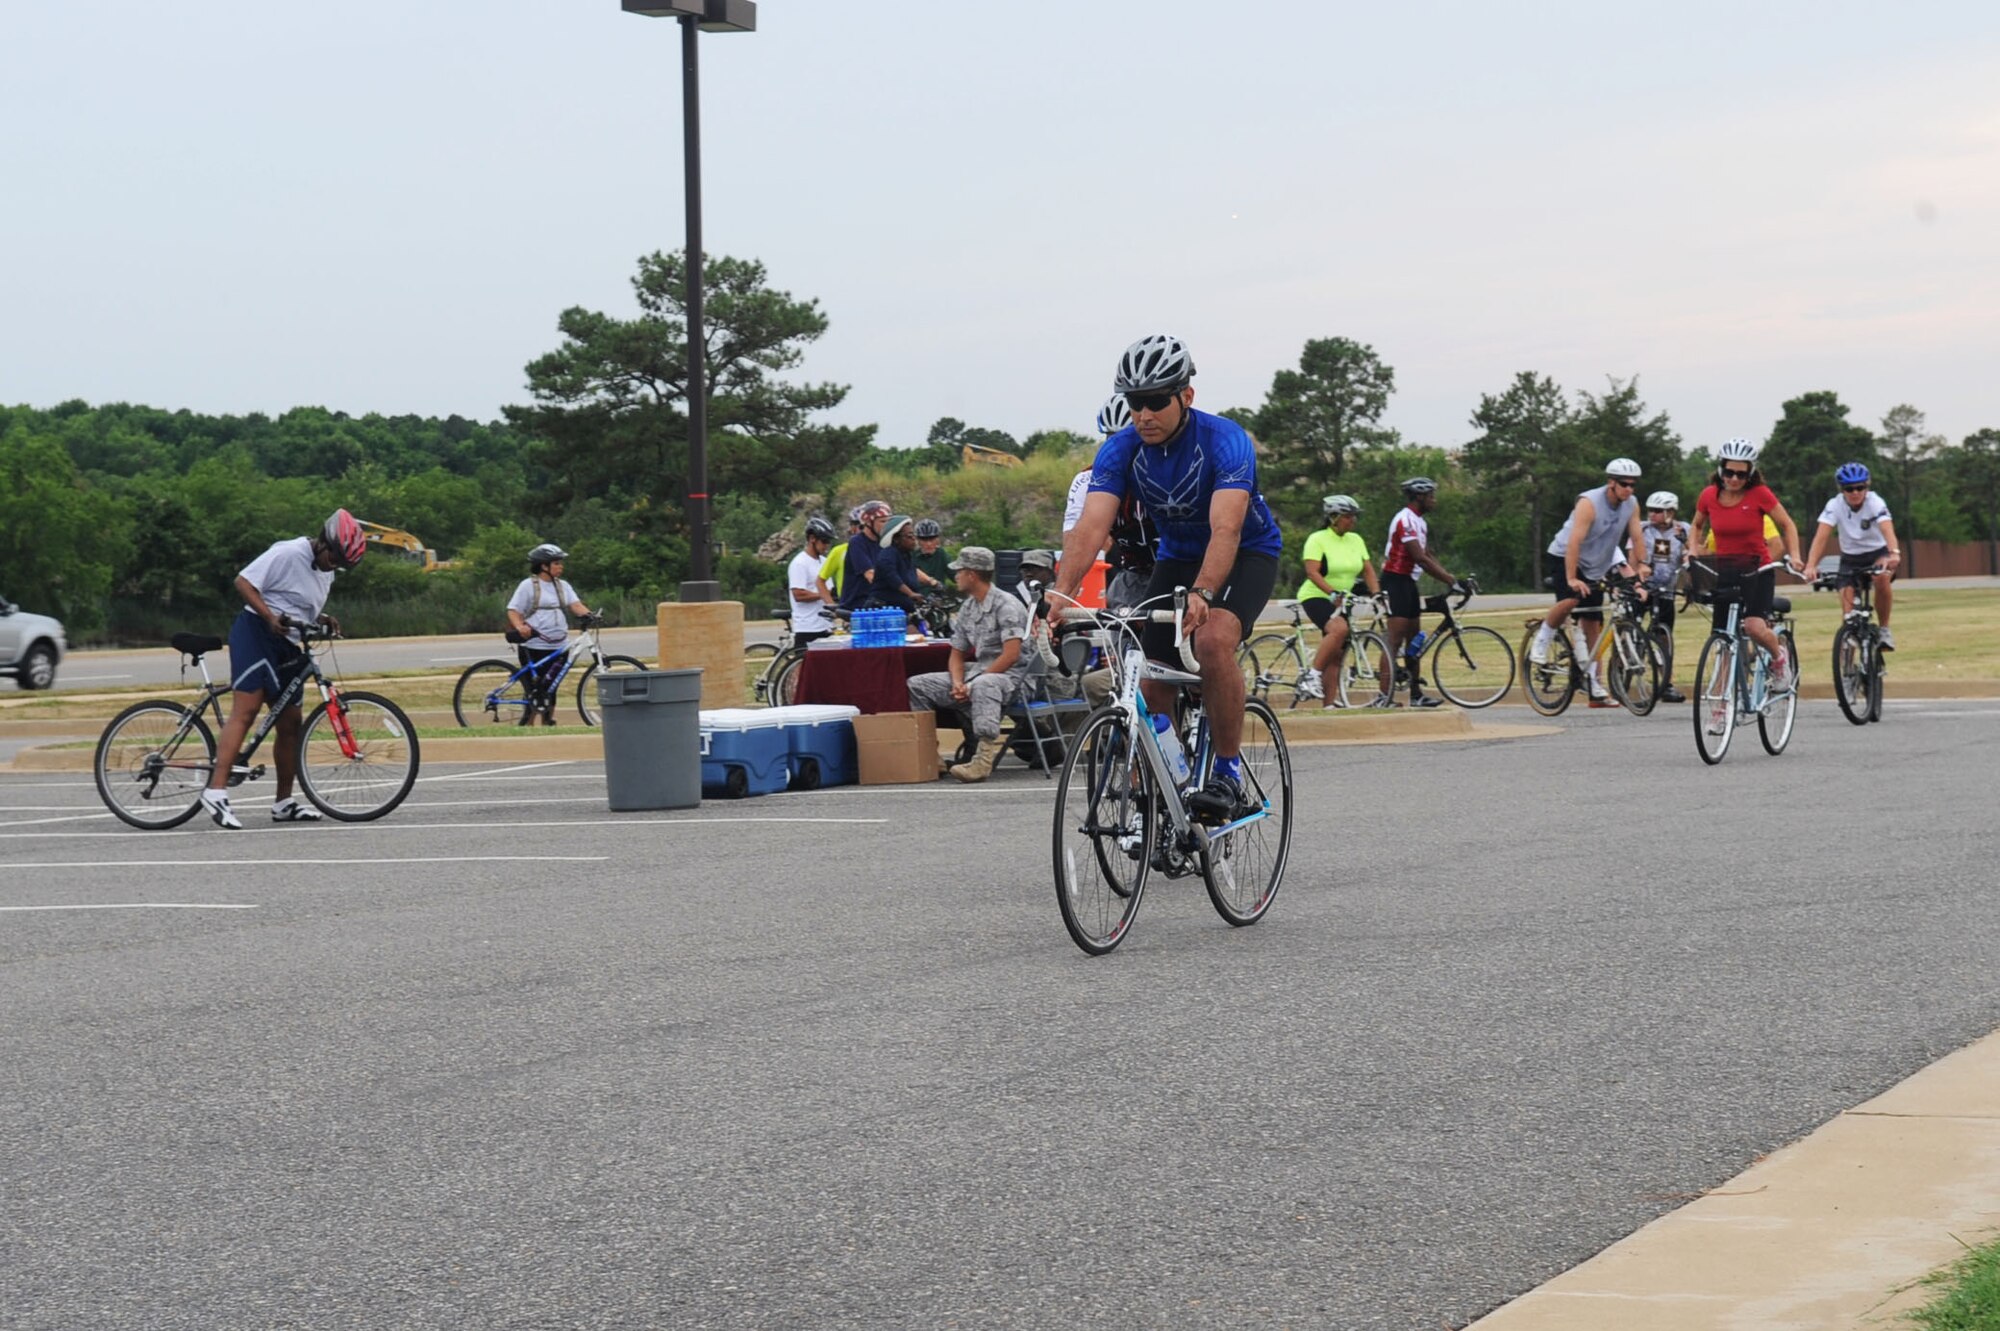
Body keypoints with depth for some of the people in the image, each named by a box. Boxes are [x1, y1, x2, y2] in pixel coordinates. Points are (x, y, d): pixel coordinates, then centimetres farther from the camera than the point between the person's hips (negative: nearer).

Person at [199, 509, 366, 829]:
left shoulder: (326, 572, 16)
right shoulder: (288, 554, -11)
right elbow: (244, 582, -15)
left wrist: (324, 620, 6)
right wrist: (271, 617, -26)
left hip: (287, 646, 9)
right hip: (256, 632, -9)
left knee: (290, 723, 9)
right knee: (245, 712, -19)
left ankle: (284, 802, 18)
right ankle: (216, 791, -27)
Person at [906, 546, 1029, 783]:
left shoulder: (1006, 606, -11)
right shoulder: (967, 609, 14)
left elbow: (1011, 655, -19)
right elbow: (957, 654, 17)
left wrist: (972, 684, -18)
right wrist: (957, 683, -6)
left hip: (1010, 675, -8)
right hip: (978, 672, 8)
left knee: (983, 685, -43)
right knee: (916, 685, -1)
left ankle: (986, 753, -52)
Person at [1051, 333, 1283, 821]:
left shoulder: (1224, 441, -29)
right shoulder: (1120, 450, -17)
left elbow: (1225, 530, -42)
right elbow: (1091, 526, -29)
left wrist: (1201, 594, -59)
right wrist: (1061, 592, -47)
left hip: (1247, 554, -5)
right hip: (1177, 557, 5)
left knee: (1213, 639, -33)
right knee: (1148, 678, -7)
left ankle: (1229, 774, -20)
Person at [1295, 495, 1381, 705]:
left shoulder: (1356, 540, 9)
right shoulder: (1317, 539, -11)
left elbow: (1368, 570, 8)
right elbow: (1312, 572, -20)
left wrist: (1376, 592, -10)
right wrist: (1333, 593, -32)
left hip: (1342, 601, 7)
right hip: (1315, 597, -7)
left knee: (1337, 654, 3)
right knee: (1339, 629, -34)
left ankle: (1330, 702, 5)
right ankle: (1312, 677, -29)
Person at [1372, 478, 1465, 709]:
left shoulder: (1419, 522, 15)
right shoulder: (1405, 520, -18)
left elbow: (1429, 556, 15)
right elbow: (1420, 559, -23)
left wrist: (1452, 578, 4)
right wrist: (1450, 581, -22)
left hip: (1408, 582, 10)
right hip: (1395, 581, -10)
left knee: (1413, 641, 13)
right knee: (1395, 641, -14)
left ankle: (1416, 694, 19)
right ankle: (1385, 697, -19)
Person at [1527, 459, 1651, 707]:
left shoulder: (1631, 505, -8)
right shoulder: (1589, 503, -26)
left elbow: (1636, 538, -3)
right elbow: (1574, 542, -31)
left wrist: (1641, 566, -17)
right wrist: (1572, 579, -37)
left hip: (1594, 567, 6)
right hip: (1563, 557, -6)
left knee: (1593, 626, 3)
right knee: (1570, 600, -33)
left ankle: (1595, 687, 4)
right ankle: (1540, 642, -10)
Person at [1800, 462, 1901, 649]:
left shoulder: (1875, 503, -21)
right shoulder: (1835, 505, -17)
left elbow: (1887, 530, -38)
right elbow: (1821, 536, -27)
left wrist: (1894, 554, -58)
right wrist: (1810, 566, -42)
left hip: (1877, 553, -2)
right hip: (1850, 558, 2)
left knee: (1881, 577, -36)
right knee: (1849, 615, -11)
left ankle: (1884, 629, -16)